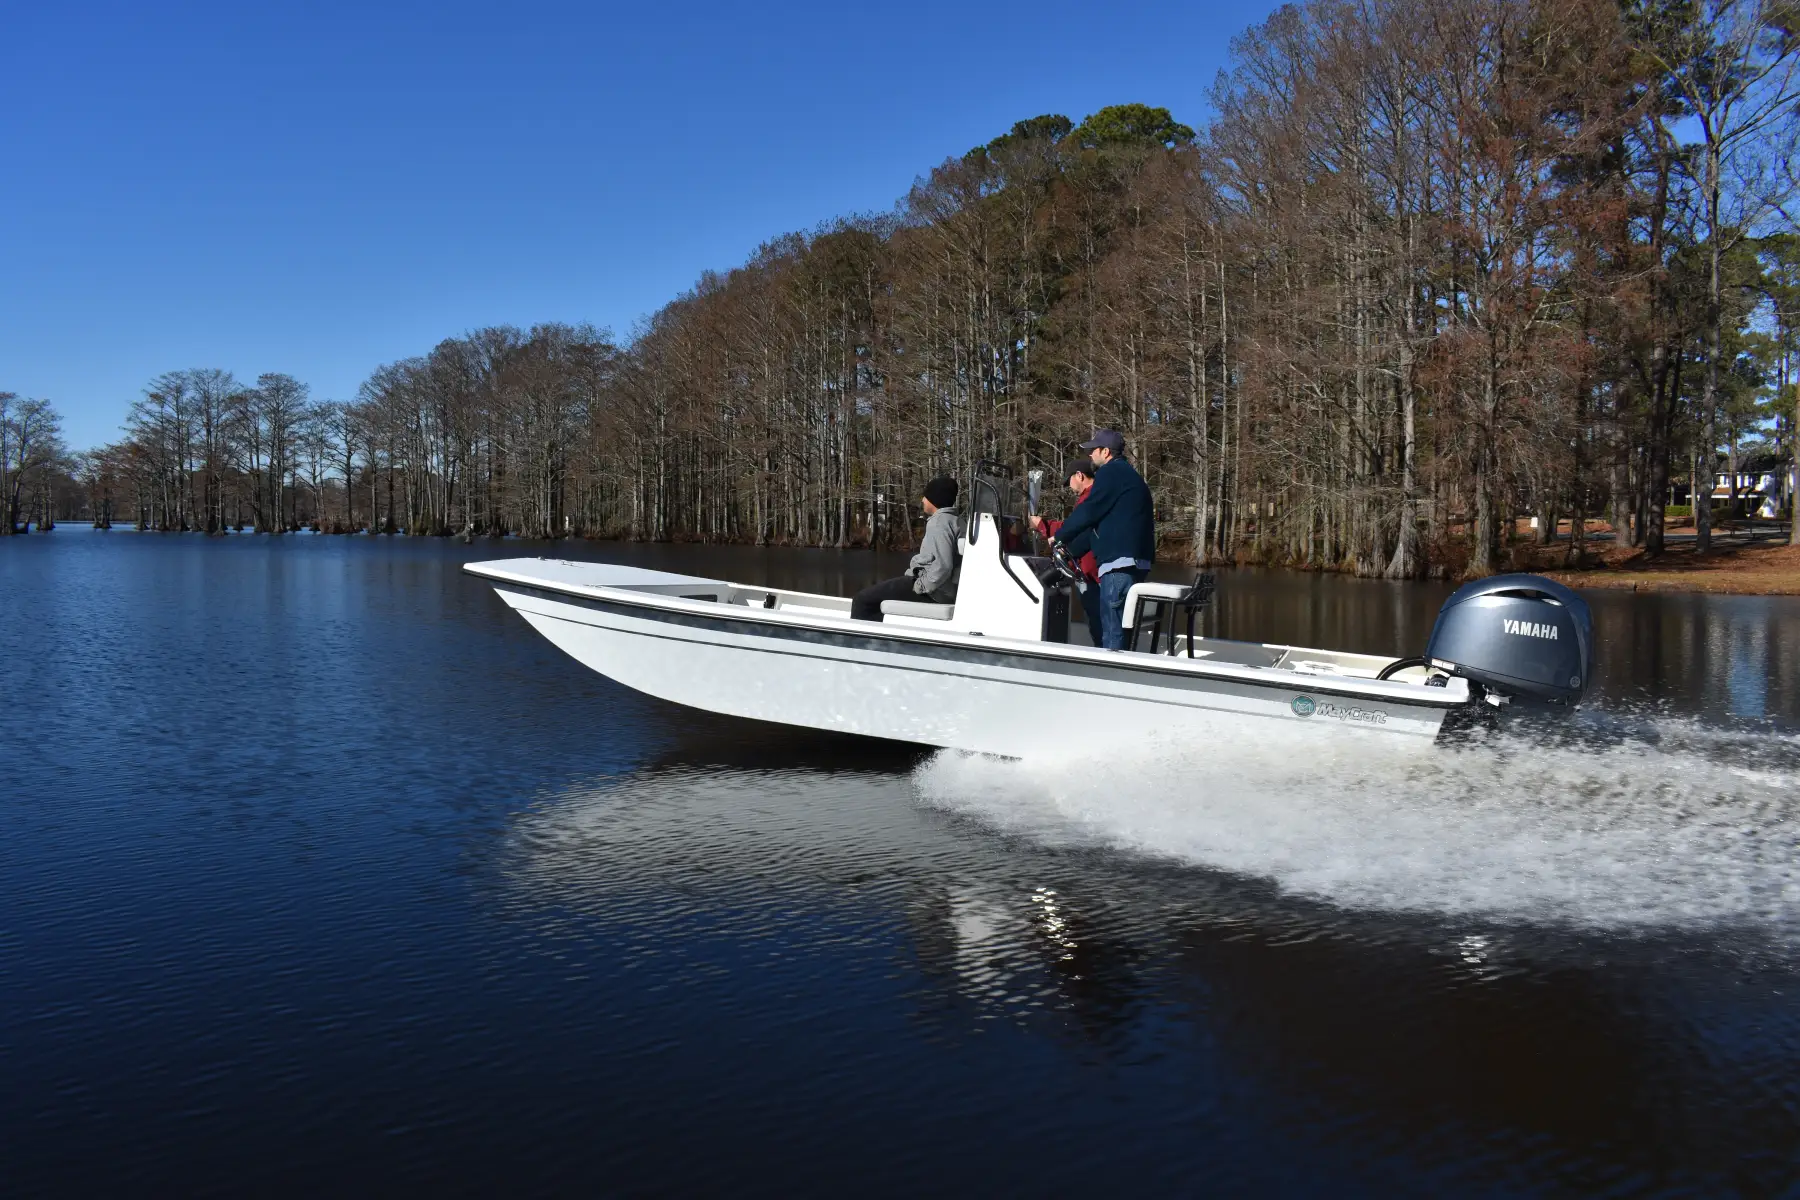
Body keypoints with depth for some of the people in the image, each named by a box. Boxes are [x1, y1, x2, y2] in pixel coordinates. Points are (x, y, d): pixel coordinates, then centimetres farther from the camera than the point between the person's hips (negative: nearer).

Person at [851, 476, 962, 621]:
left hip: (934, 591, -11)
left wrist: (920, 587, -18)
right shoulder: (956, 521, 15)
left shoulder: (939, 523, -16)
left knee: (863, 599, -9)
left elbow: (943, 565, -27)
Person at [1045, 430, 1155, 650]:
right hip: (1134, 562, 10)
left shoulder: (1111, 473, -6)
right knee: (1119, 627, 13)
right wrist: (1071, 550, 25)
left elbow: (1087, 512, -10)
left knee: (1112, 631, -10)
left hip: (1120, 563, -10)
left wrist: (1059, 537, 4)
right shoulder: (1127, 474, 25)